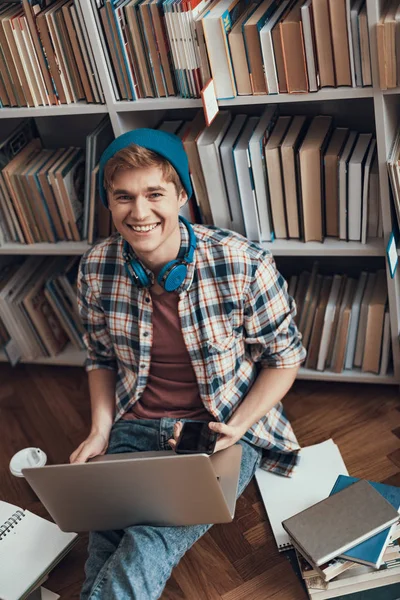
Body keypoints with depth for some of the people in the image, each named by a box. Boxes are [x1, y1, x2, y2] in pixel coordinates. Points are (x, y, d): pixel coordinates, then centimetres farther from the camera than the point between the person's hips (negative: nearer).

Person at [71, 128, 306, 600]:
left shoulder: (244, 264, -18)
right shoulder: (96, 269, -6)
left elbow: (284, 356, -5)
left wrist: (235, 428, -16)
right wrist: (100, 431, -3)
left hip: (224, 429, -2)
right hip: (136, 428, 3)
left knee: (146, 550, -24)